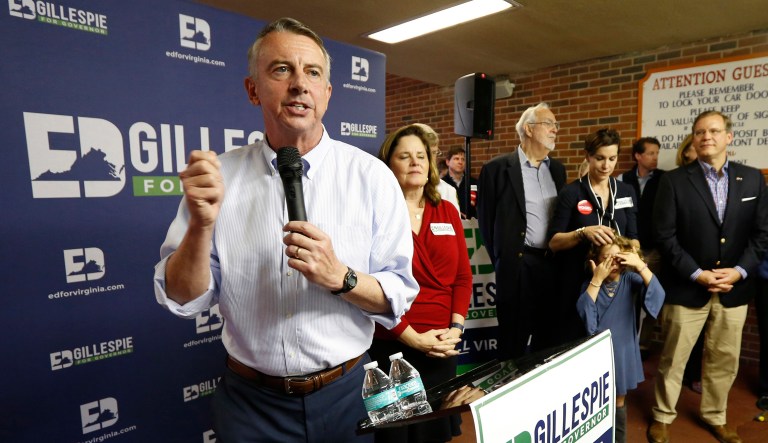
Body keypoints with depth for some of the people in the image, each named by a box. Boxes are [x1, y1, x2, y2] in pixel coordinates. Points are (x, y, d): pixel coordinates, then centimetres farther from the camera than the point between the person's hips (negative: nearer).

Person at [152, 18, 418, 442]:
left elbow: (399, 297, -8)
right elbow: (182, 300, -6)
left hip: (346, 393, 0)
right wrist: (202, 225, -23)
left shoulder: (372, 176, -10)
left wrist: (340, 278, -26)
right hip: (250, 402, 1)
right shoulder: (217, 175, -7)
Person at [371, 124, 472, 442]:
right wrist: (412, 338, -15)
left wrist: (456, 327, -5)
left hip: (442, 347, 5)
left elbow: (463, 275, 6)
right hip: (390, 346, -4)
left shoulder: (447, 212, 7)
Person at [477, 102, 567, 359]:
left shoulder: (557, 169, 12)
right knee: (514, 340, 7)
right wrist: (502, 259, 0)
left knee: (548, 337, 15)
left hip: (554, 263, 5)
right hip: (518, 265, -5)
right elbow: (486, 219, -3)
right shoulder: (497, 168, -6)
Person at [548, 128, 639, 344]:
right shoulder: (571, 192, -6)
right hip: (578, 282, -3)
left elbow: (633, 236, 8)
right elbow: (554, 242, -9)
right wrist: (583, 233, -26)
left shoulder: (626, 192, 8)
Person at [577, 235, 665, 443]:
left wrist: (640, 266, -29)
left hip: (622, 350, 1)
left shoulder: (629, 279, -7)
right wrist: (597, 279, -27)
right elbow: (583, 312, -25)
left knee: (618, 403, 18)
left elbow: (657, 295, -21)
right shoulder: (590, 284, -10)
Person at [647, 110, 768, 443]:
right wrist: (697, 274, -15)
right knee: (672, 359, 8)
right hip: (686, 287, -3)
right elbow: (665, 235, -9)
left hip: (734, 288, 4)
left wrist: (740, 271, -9)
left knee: (725, 361, 16)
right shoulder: (674, 180, -6)